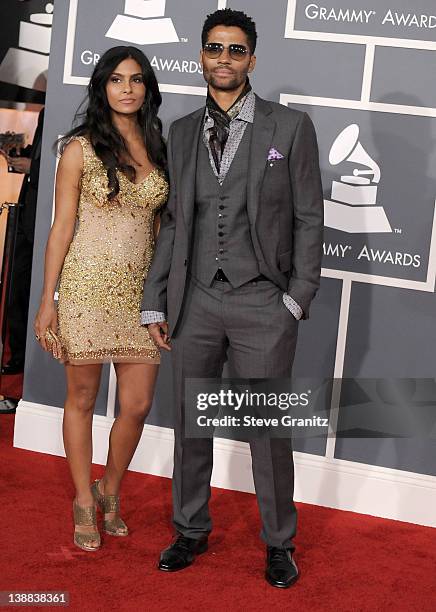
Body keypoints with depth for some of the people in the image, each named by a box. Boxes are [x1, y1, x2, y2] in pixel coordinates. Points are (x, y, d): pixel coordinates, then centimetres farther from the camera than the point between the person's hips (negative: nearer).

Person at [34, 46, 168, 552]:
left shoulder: (157, 148, 9)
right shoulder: (81, 148, -2)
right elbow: (62, 227, -3)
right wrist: (47, 301, -6)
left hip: (141, 290, 4)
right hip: (88, 286, -3)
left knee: (137, 406, 4)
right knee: (82, 400, 7)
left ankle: (110, 491, 28)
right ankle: (84, 502, 24)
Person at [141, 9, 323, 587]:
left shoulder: (290, 126, 0)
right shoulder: (182, 132, 10)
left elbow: (308, 219, 0)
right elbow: (171, 223, 11)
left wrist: (297, 299, -6)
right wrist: (155, 302, 8)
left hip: (262, 304, -3)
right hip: (194, 301, 3)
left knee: (269, 430, 5)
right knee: (191, 424, 12)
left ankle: (279, 542, 22)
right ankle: (191, 530, 30)